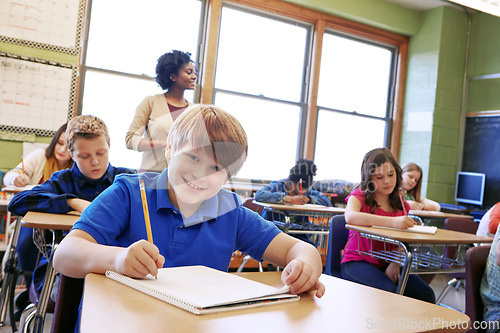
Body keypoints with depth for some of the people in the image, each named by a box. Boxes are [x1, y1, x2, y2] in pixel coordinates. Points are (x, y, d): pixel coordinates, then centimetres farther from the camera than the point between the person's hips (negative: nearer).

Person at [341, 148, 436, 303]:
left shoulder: (400, 203, 11)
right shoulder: (359, 196, -4)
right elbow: (350, 217, -29)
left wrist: (395, 264, -12)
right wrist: (392, 222, -36)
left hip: (387, 265, 5)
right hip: (357, 262, -5)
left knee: (425, 294, -16)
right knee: (390, 291, -31)